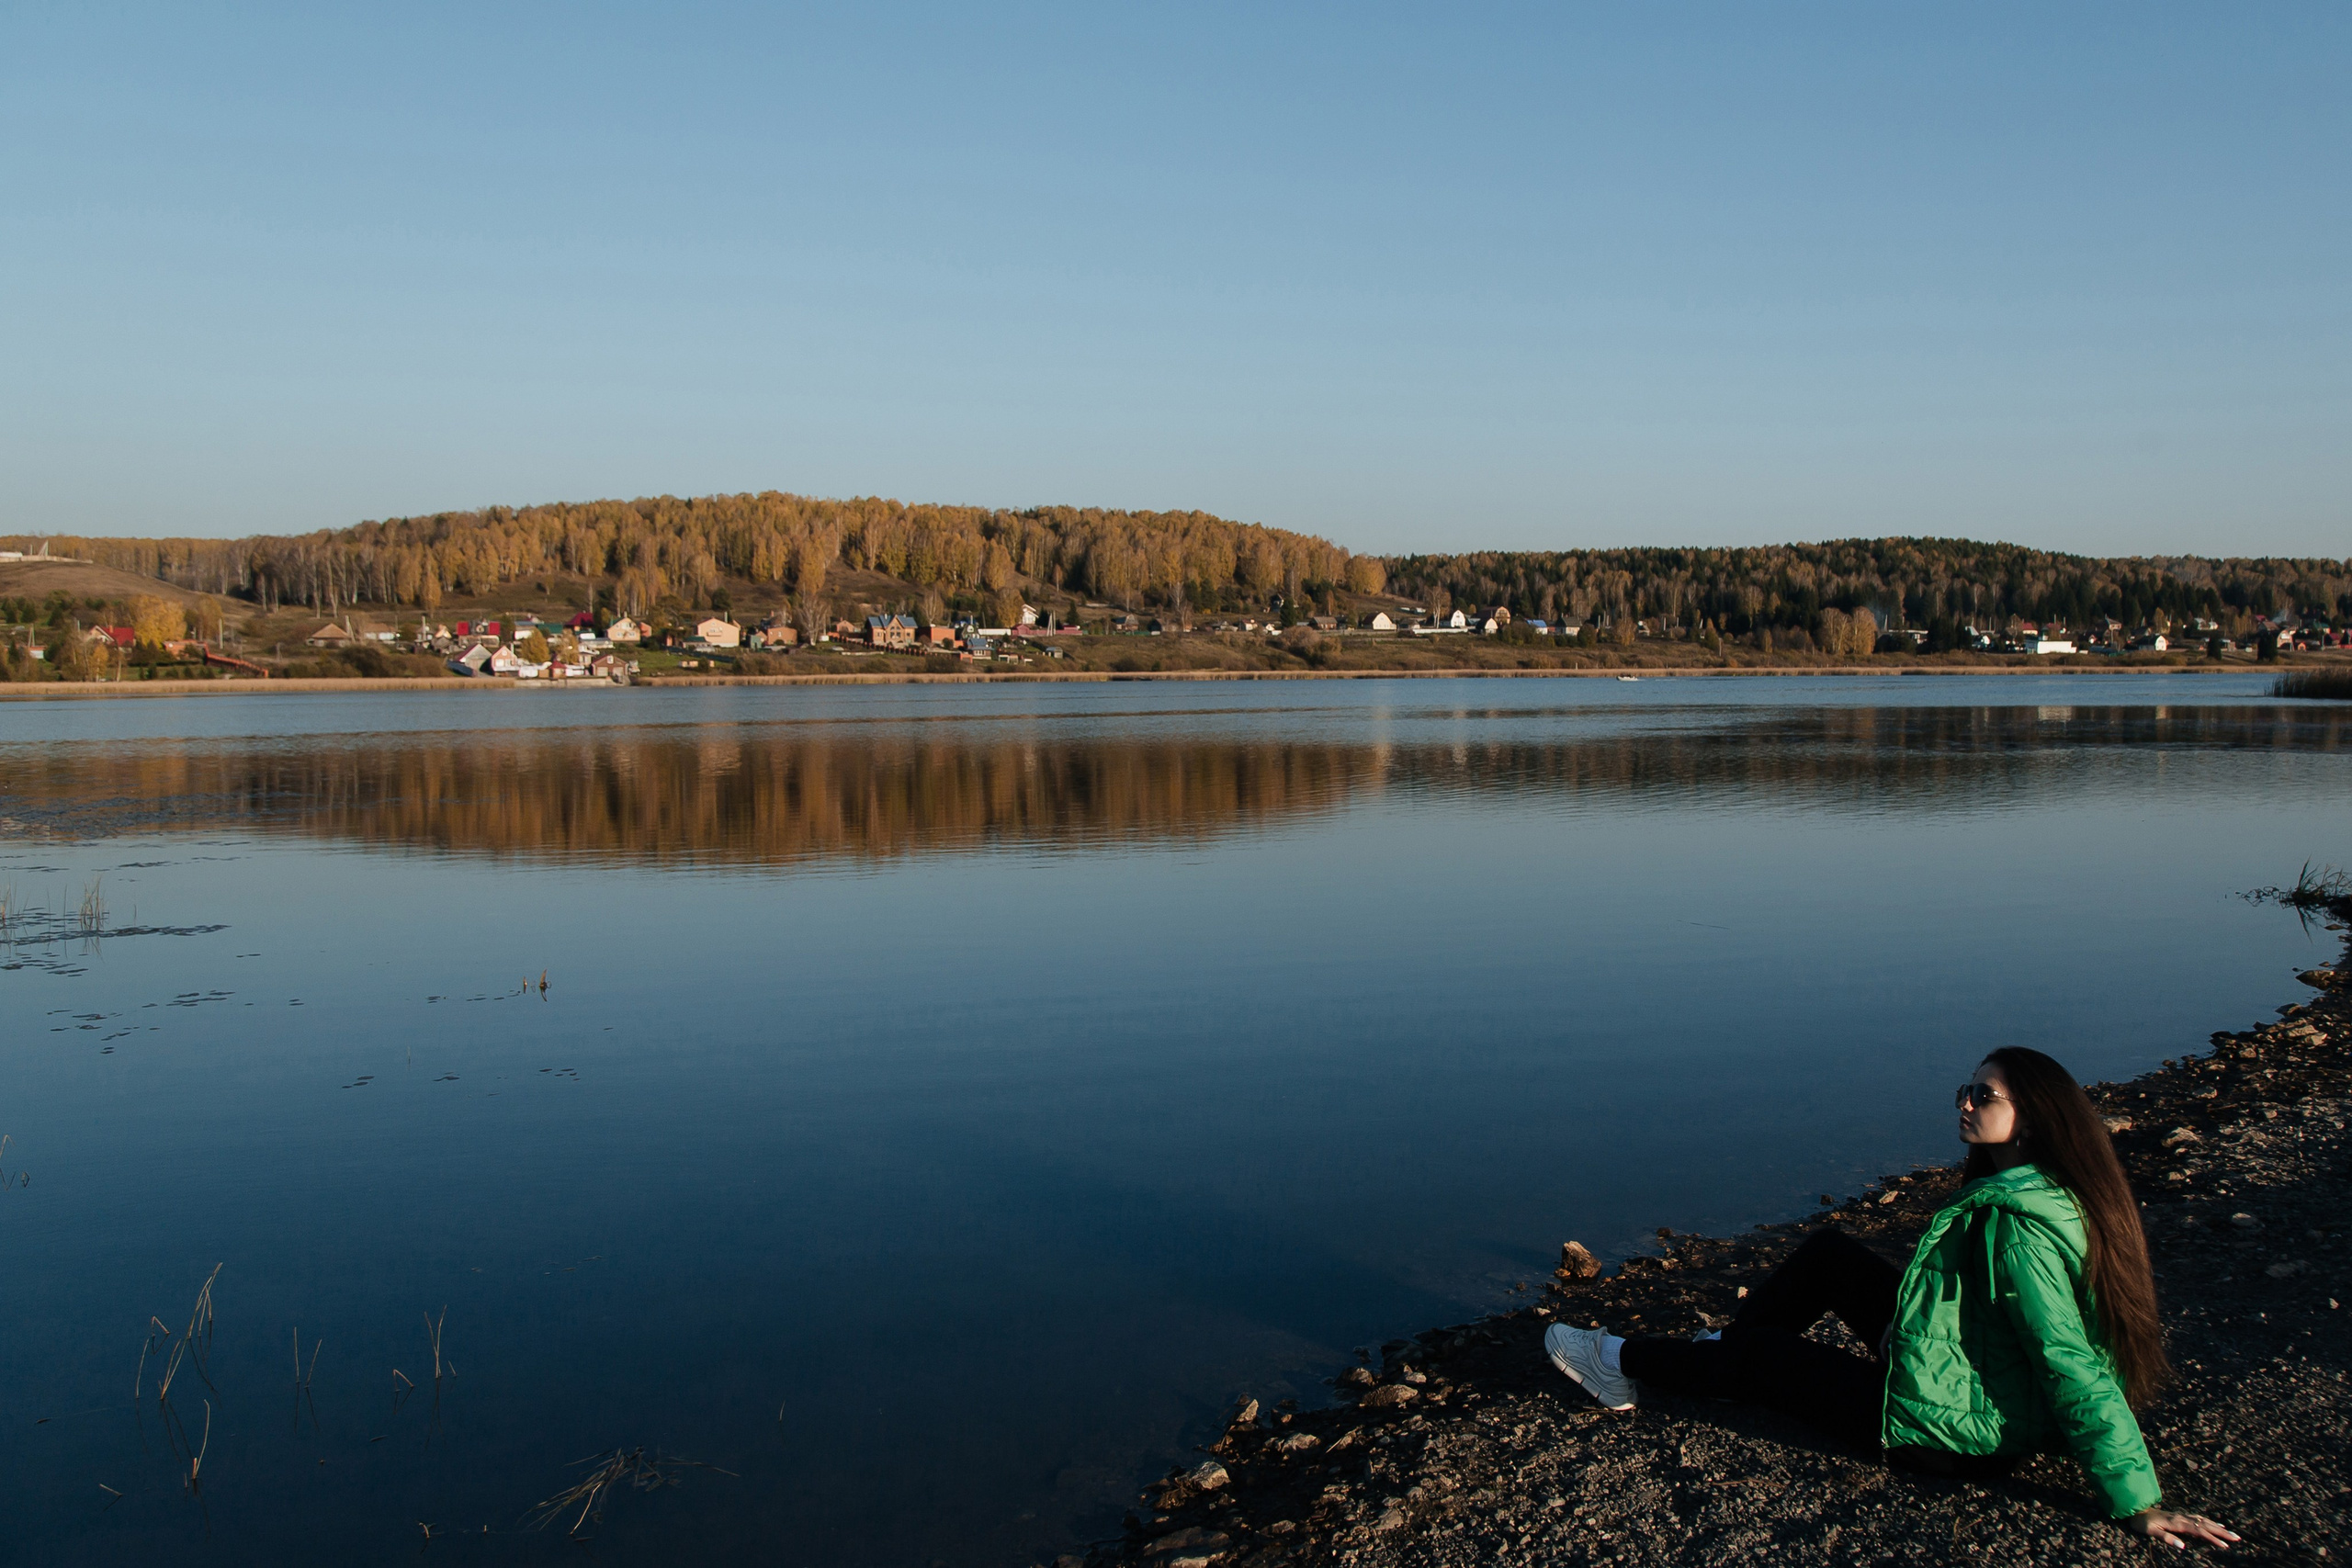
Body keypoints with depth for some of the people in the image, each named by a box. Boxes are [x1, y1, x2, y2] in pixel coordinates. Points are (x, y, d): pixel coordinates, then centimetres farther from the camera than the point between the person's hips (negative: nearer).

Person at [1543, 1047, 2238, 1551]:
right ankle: (1730, 1342, 33)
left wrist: (2139, 1504, -28)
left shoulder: (2015, 1224, -30)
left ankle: (1622, 1364, 26)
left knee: (1758, 1354, 4)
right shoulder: (2057, 1193, 0)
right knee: (1828, 1255, 15)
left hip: (1957, 1428, -9)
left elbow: (2075, 1369, -30)